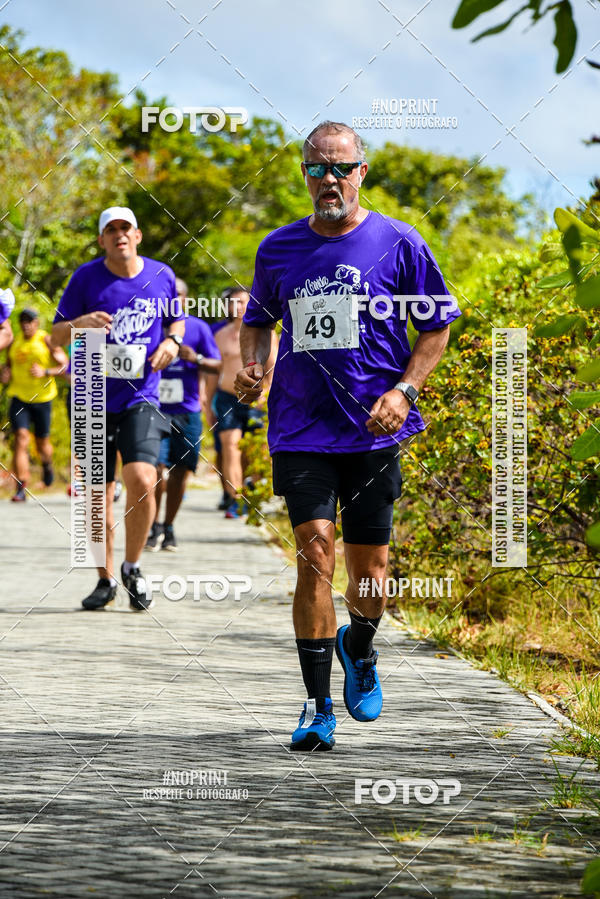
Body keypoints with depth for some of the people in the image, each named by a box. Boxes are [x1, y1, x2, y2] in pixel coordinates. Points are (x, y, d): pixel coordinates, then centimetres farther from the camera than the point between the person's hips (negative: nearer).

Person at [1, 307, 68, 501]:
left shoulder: (46, 340, -7)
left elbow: (65, 367, -8)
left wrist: (45, 372, -24)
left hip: (42, 398, -2)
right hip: (19, 397, 2)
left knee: (42, 443, 11)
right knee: (21, 439, -14)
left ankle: (47, 464, 49)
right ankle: (21, 489, -16)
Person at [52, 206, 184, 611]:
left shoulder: (161, 275, 4)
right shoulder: (86, 277, -2)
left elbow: (176, 319, 22)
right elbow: (57, 335, 1)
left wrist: (172, 342, 0)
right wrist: (81, 323, -20)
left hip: (140, 399, 0)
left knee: (142, 480, -19)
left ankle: (132, 568, 4)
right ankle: (106, 579, 22)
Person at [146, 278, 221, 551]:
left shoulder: (198, 328, 7)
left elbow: (217, 366, 5)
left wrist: (196, 358, -13)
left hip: (187, 411, 1)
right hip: (155, 408, -1)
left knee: (180, 470, 4)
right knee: (157, 466, -14)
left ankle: (168, 528, 18)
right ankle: (154, 526, -3)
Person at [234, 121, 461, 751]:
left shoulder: (398, 244, -1)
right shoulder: (279, 249, 6)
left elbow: (436, 328, 5)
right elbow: (258, 319, 22)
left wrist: (403, 392, -8)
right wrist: (252, 365, 1)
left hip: (374, 432, 0)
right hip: (301, 432, 1)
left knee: (369, 569, 5)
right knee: (315, 554, -13)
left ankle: (358, 651, 39)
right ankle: (318, 708, -7)